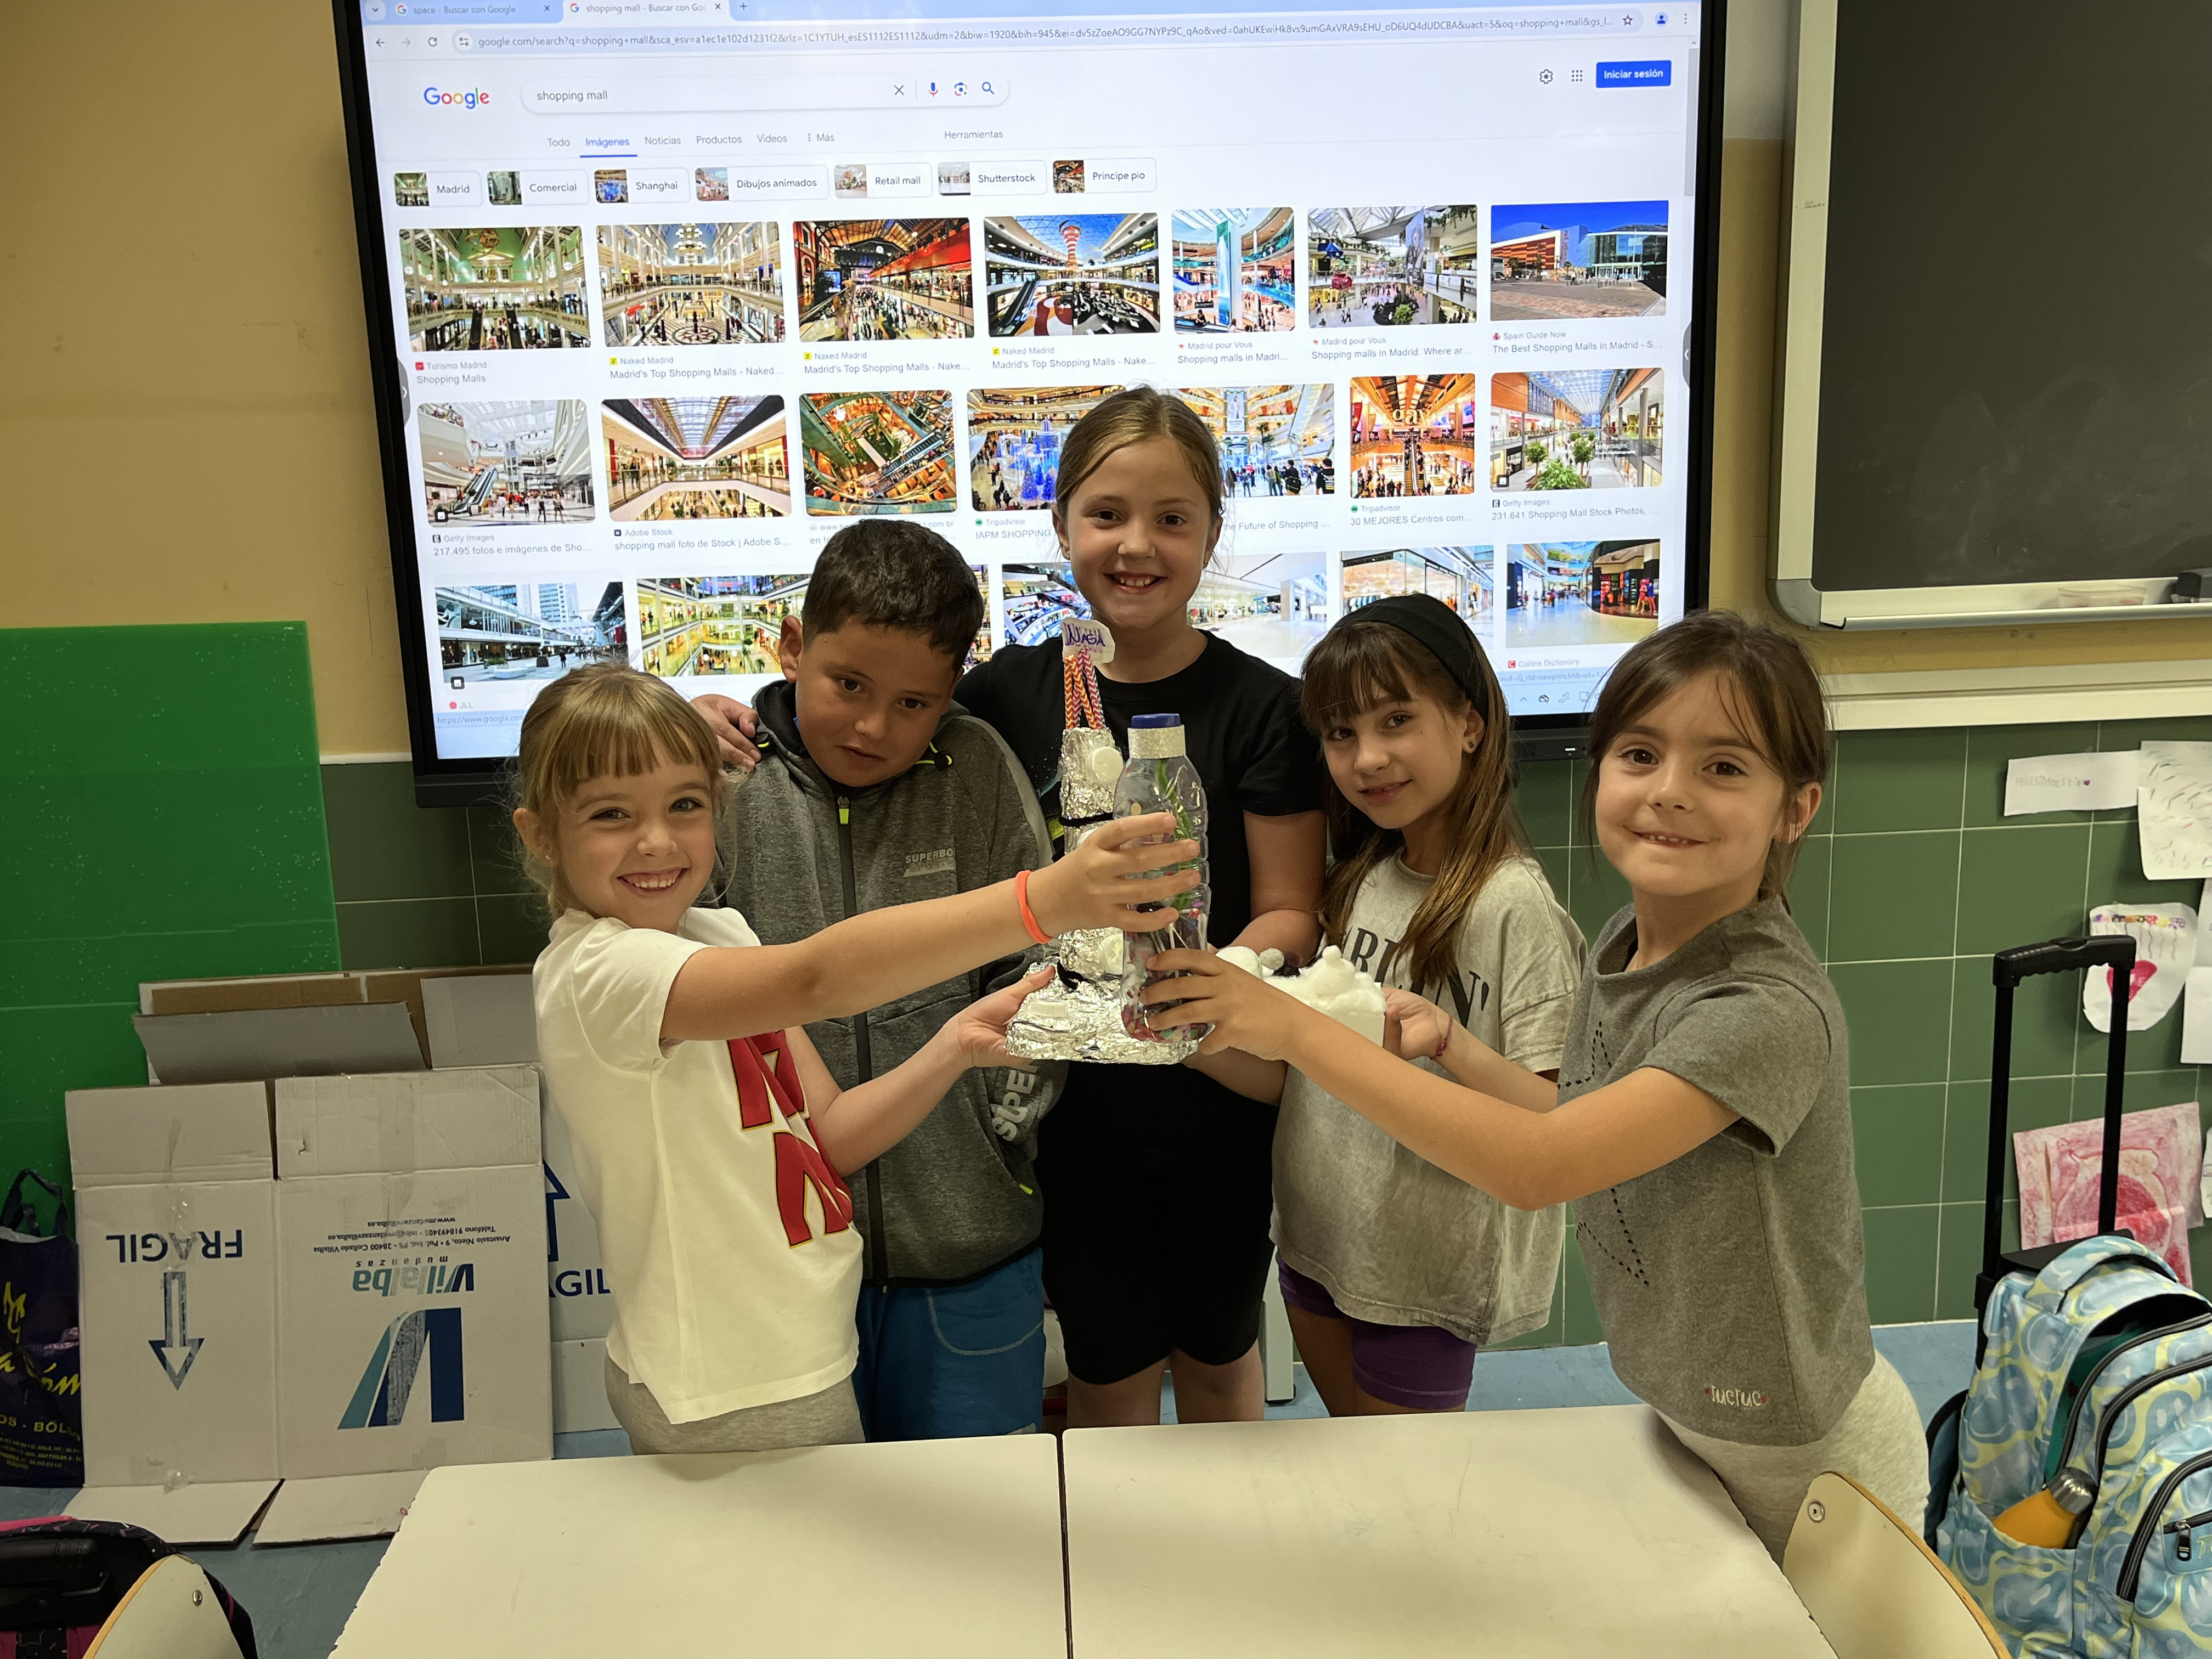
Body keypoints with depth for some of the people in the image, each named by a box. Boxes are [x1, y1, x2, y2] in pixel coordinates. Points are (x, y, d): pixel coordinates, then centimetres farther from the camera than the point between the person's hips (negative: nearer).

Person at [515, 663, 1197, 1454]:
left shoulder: (719, 935, 4)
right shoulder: (595, 971, -23)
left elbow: (829, 1136, 0)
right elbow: (821, 977, -40)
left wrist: (953, 1048, -17)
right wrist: (1043, 900, -48)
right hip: (737, 1409, -8)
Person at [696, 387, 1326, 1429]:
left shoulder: (1262, 707, -9)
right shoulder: (1017, 687, -2)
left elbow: (1289, 913, -9)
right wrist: (744, 726, -9)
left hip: (1213, 1097, -1)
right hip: (1072, 1096, 1)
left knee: (1216, 1353, 20)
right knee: (1108, 1373, 14)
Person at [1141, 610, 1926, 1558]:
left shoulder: (1772, 1008, -32)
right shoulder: (1621, 948, -6)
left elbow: (1536, 1168, -38)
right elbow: (1583, 1128, 6)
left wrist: (1297, 1031, -37)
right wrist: (1449, 1045, -6)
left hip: (1806, 1461, -7)